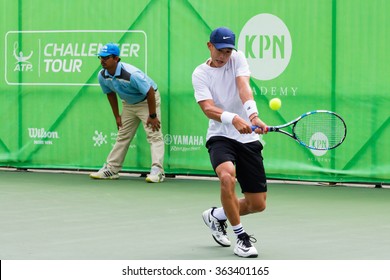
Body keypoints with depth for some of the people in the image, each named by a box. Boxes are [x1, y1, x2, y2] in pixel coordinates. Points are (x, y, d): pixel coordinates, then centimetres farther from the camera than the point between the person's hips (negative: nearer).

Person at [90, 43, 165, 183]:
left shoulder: (131, 74, -36)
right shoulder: (102, 76, -13)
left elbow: (150, 92, -28)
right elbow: (111, 94, 5)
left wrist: (152, 116, -24)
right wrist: (117, 115, 7)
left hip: (147, 101, -7)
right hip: (128, 103, 7)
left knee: (154, 135, -18)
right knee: (122, 136, 11)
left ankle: (157, 171, -25)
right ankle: (111, 169, 16)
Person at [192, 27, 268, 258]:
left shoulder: (238, 59, 2)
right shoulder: (200, 74, -3)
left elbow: (244, 88, -17)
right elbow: (208, 109, -17)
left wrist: (253, 116, -36)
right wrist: (234, 119, -36)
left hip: (248, 138, 3)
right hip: (220, 137, -2)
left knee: (258, 204, 2)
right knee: (227, 177, -34)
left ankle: (216, 215, 32)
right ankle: (242, 237, -16)